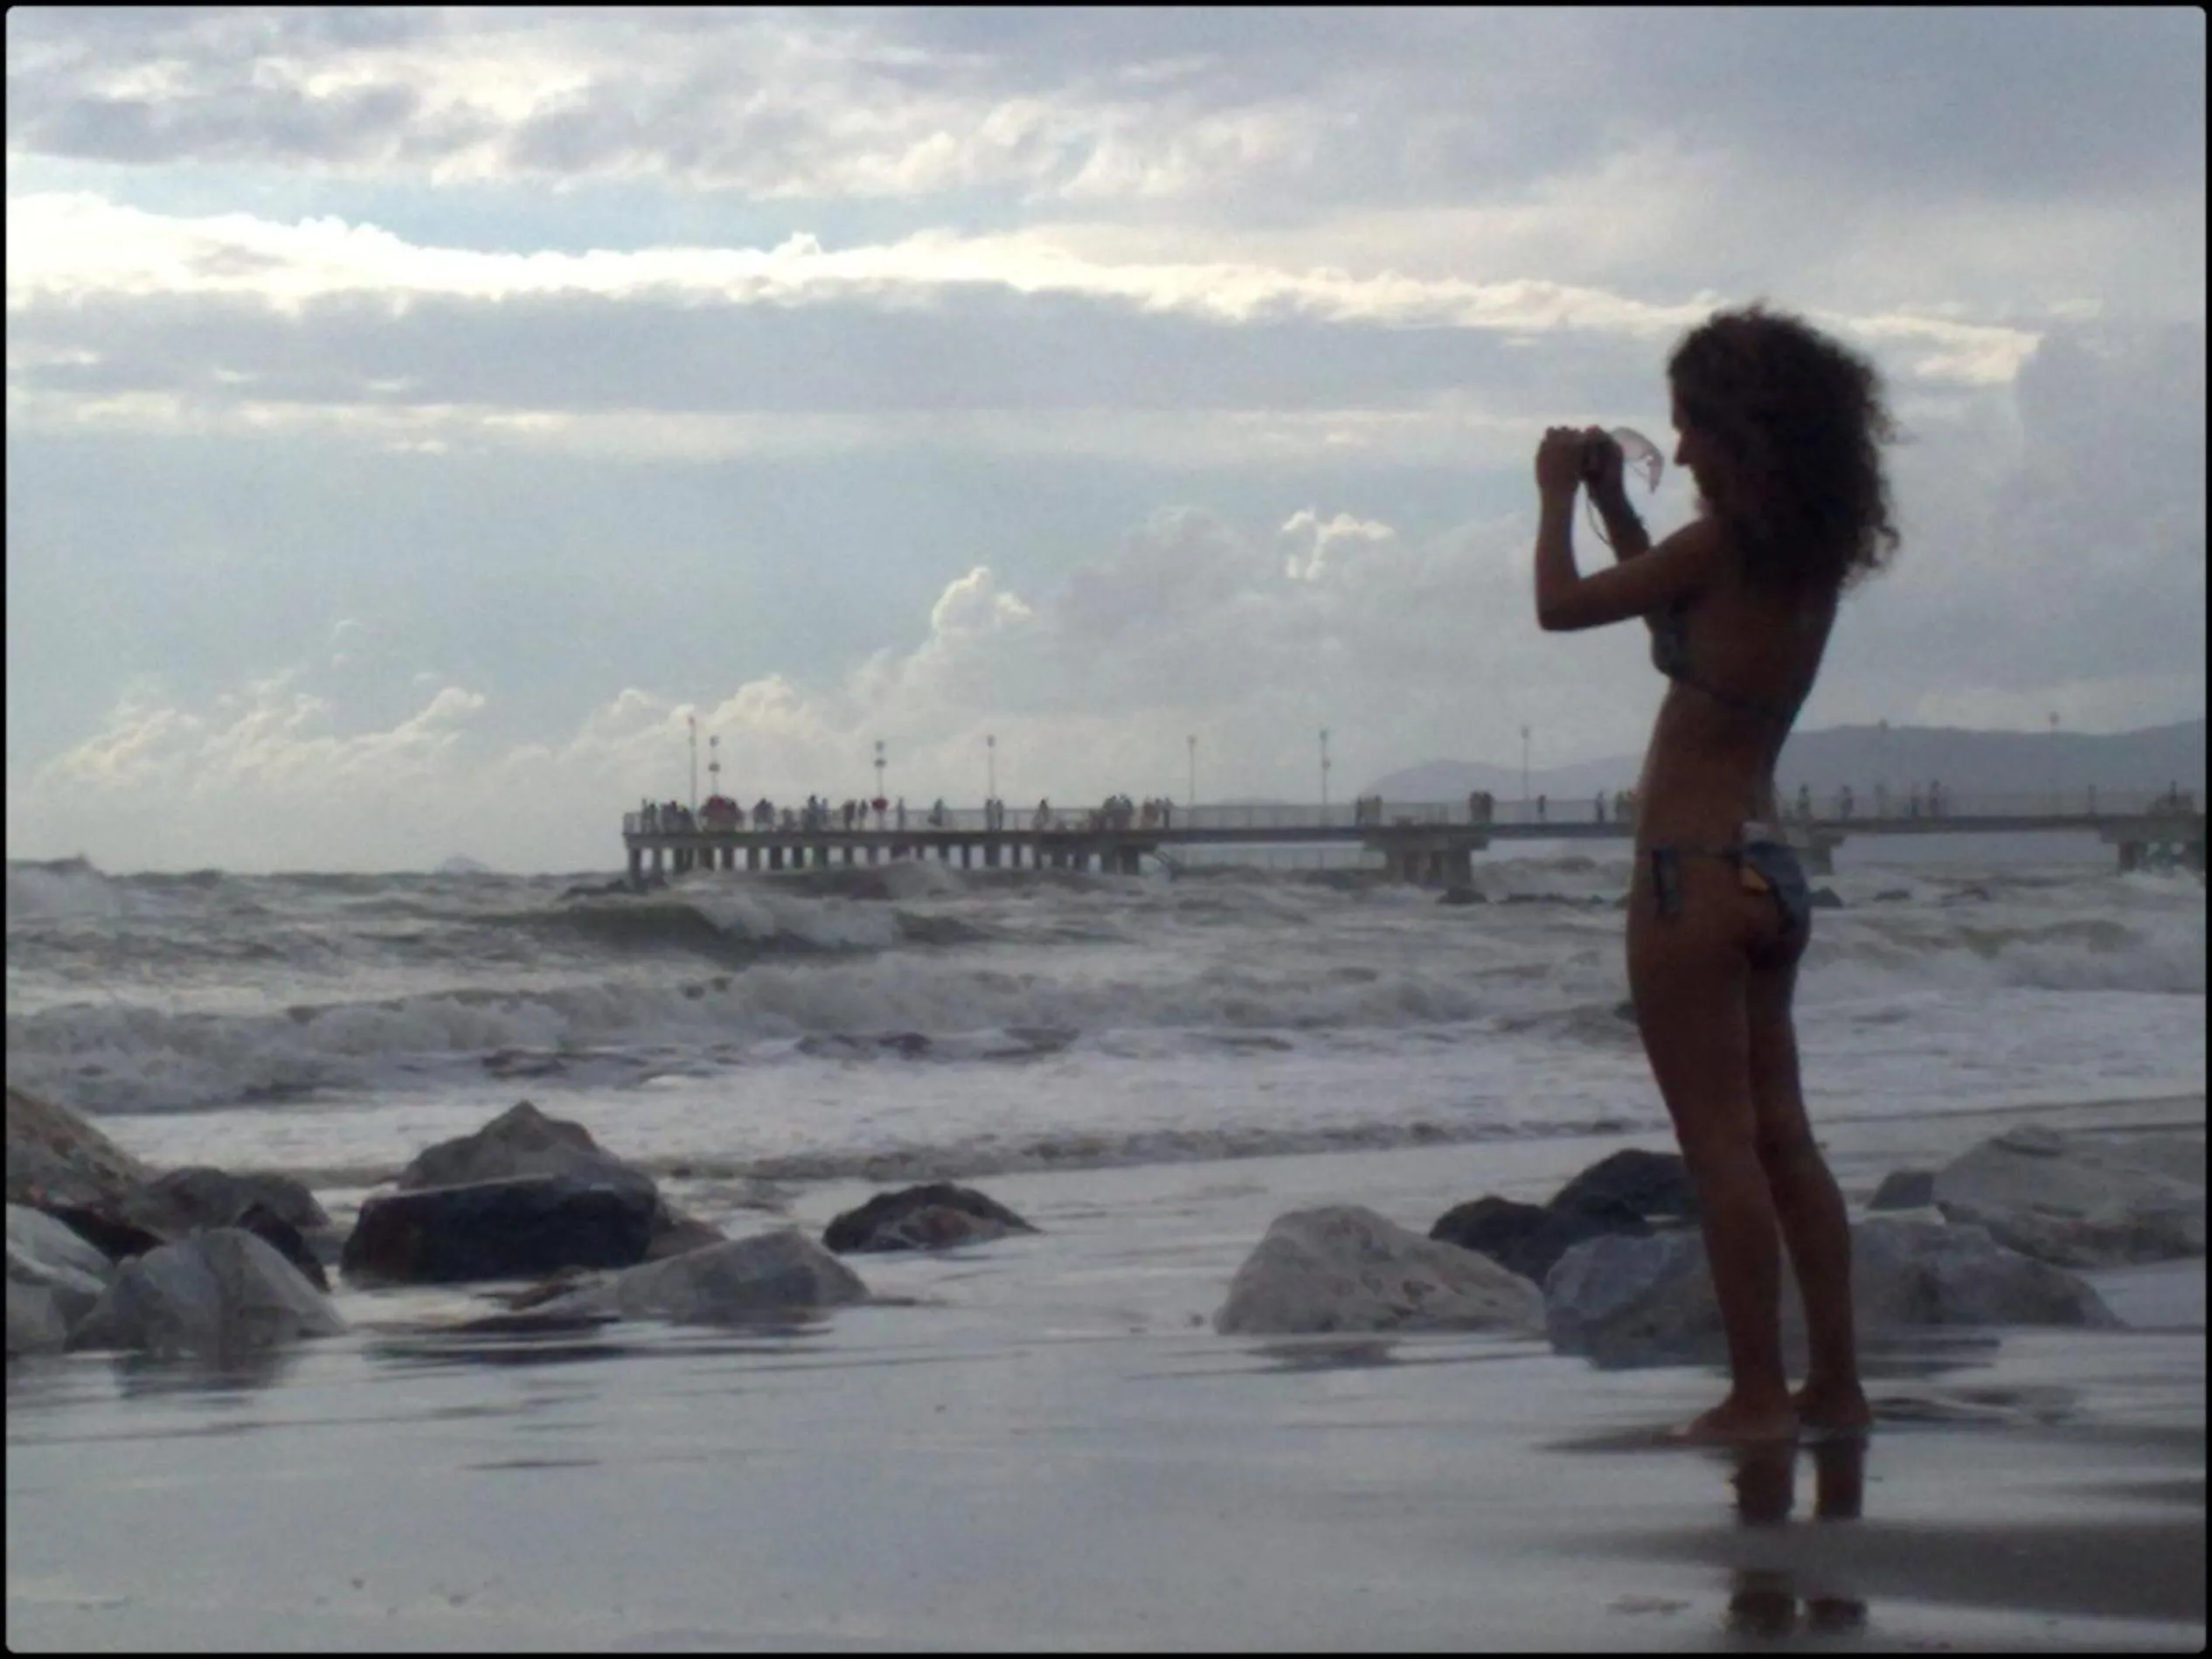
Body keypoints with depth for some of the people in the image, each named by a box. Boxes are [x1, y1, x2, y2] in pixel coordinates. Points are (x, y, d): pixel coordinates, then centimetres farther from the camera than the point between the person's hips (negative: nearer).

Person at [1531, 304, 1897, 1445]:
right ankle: (1835, 1385, 12)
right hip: (1769, 873, 8)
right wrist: (1612, 501, 24)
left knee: (1721, 1144, -6)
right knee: (1781, 1138, 11)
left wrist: (1561, 494, 6)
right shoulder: (1810, 557, 9)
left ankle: (1758, 1396, -6)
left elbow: (1561, 605, -9)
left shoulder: (1724, 546, -15)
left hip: (1695, 870, -8)